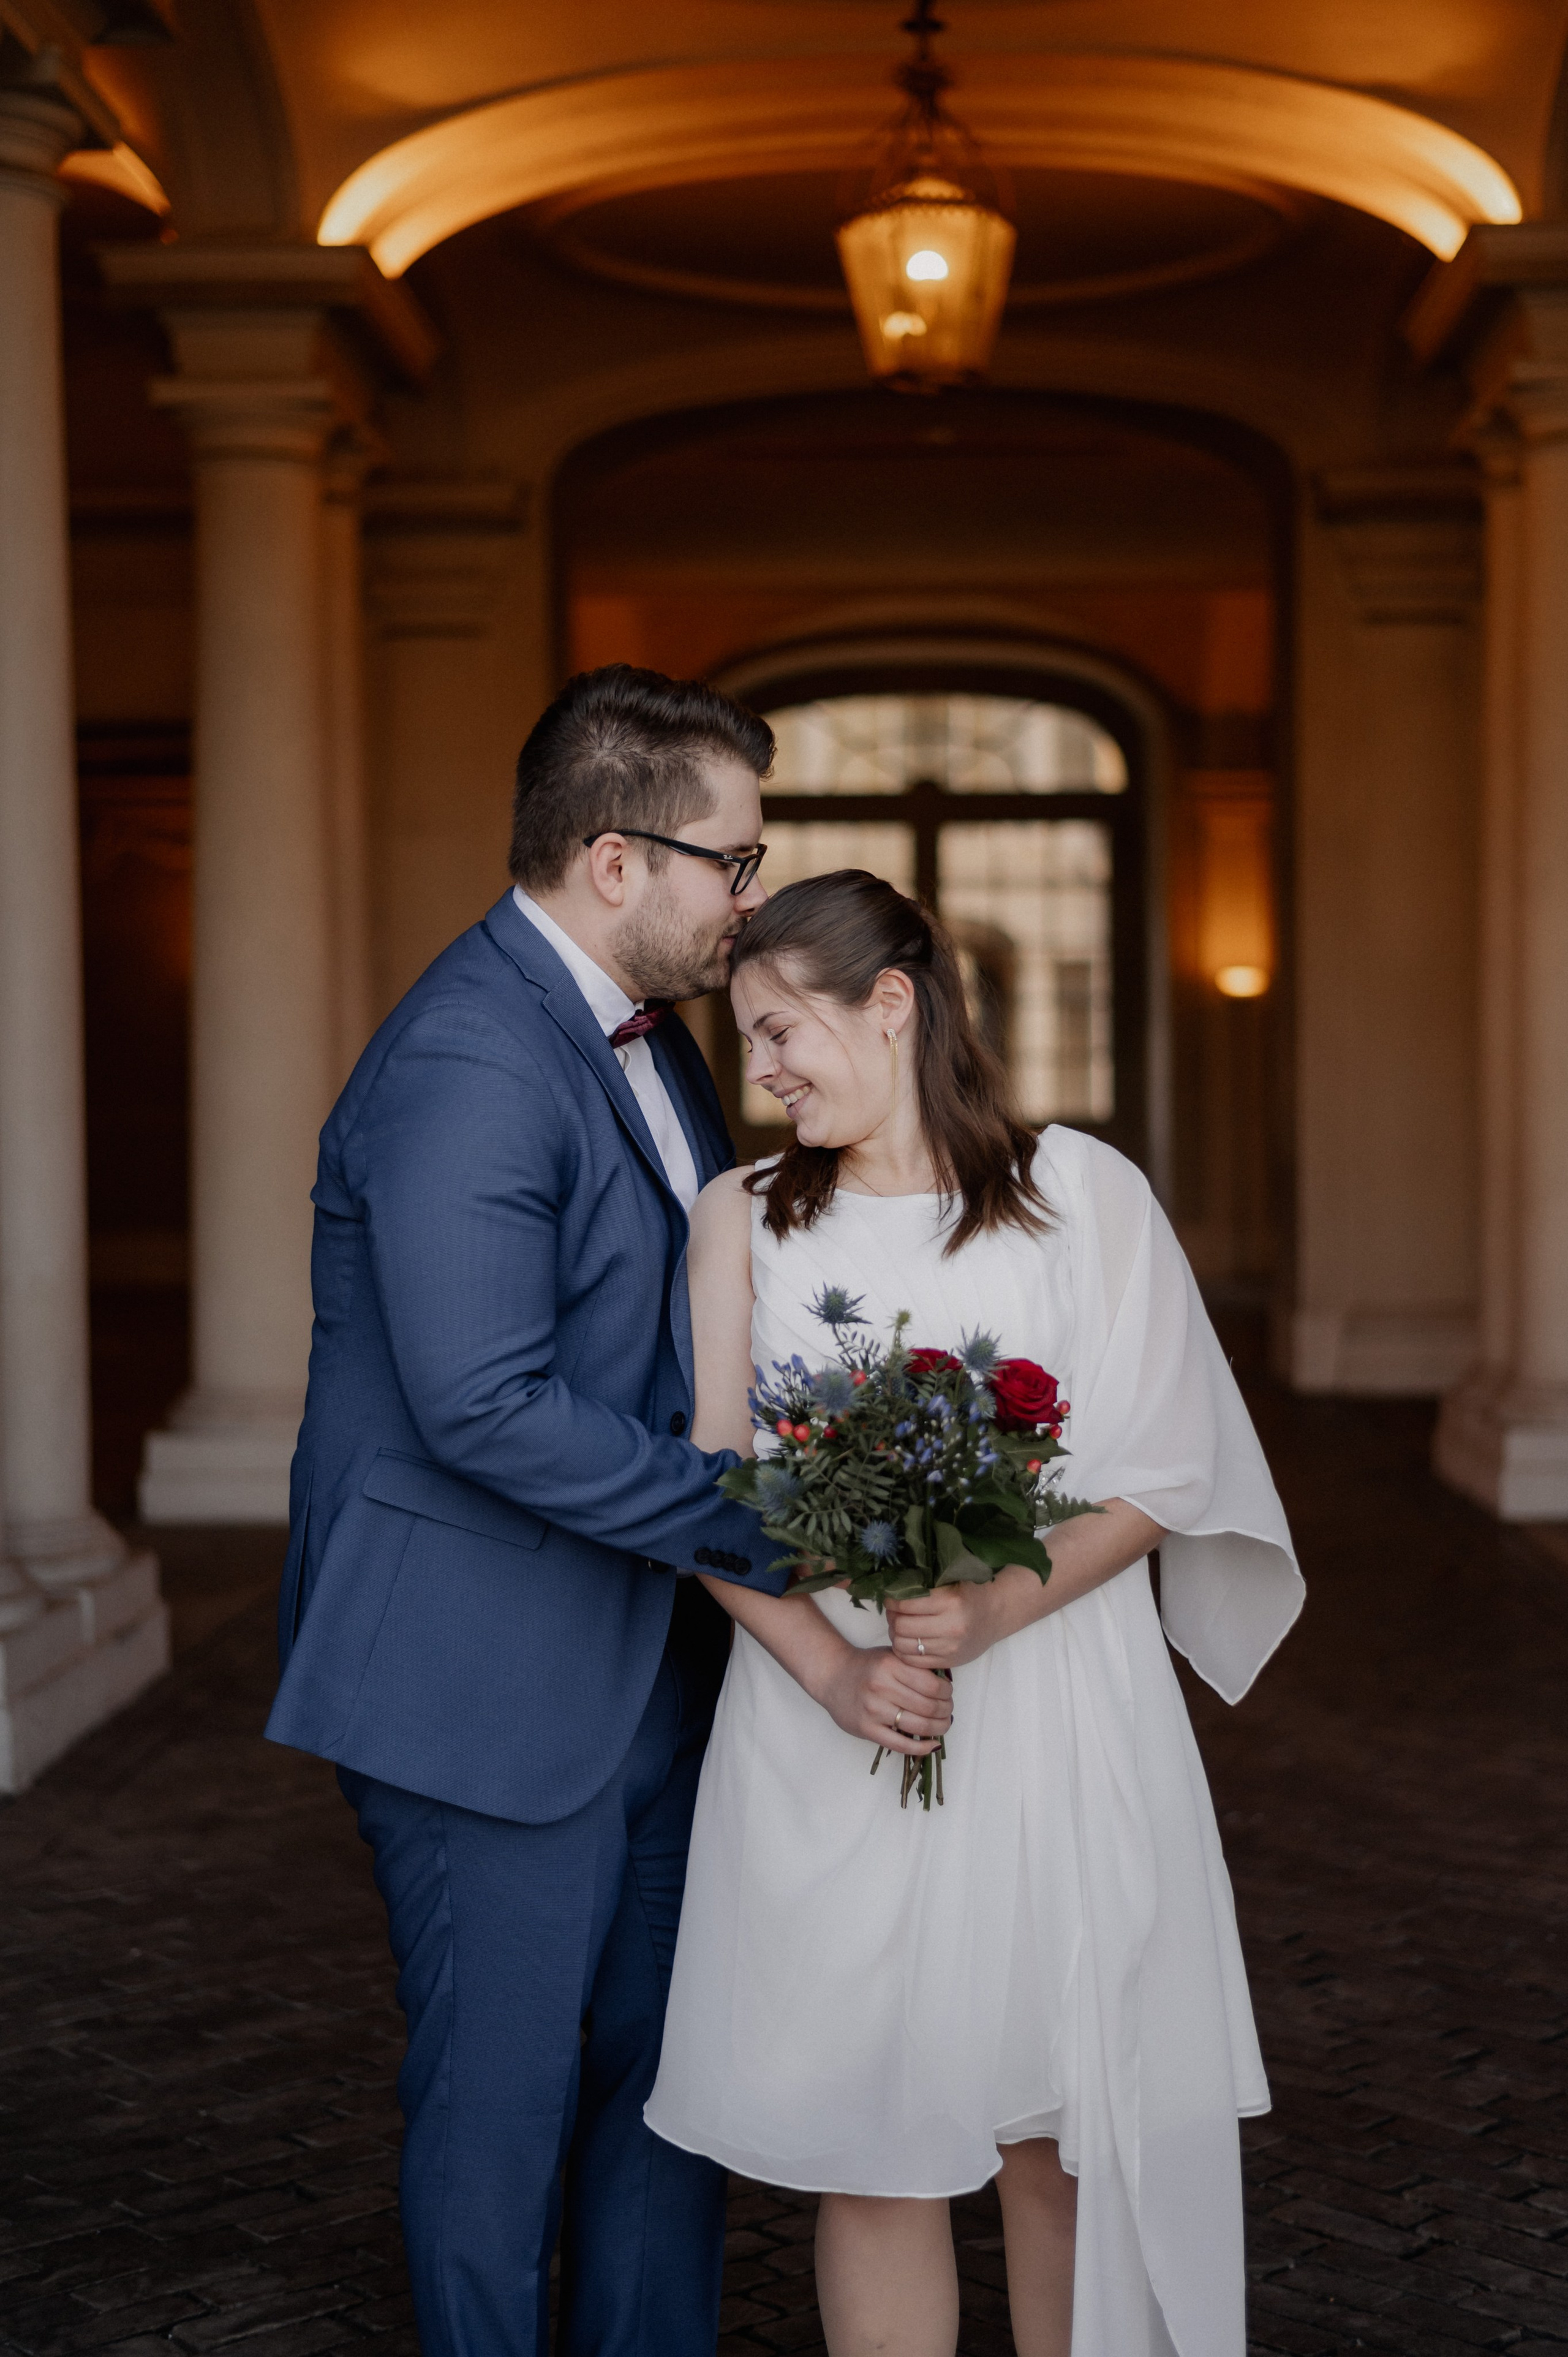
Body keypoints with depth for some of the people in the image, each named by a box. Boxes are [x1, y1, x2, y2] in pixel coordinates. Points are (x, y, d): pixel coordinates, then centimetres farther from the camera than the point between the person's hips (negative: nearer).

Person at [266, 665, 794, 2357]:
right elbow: (487, 1407, -28)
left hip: (643, 1654, 9)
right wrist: (759, 1521, -22)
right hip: (484, 1678, -9)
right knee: (504, 2095, 6)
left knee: (668, 2071, 17)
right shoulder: (465, 1067, -22)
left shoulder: (643, 1034, 10)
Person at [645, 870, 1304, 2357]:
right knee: (872, 2144, 6)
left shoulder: (1083, 1193, 1)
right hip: (826, 1726, 2)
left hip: (1053, 1717, -1)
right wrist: (832, 1668, -12)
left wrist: (995, 1610, -17)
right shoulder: (743, 1218, 7)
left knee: (1062, 2142, 6)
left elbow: (1161, 1471, -2)